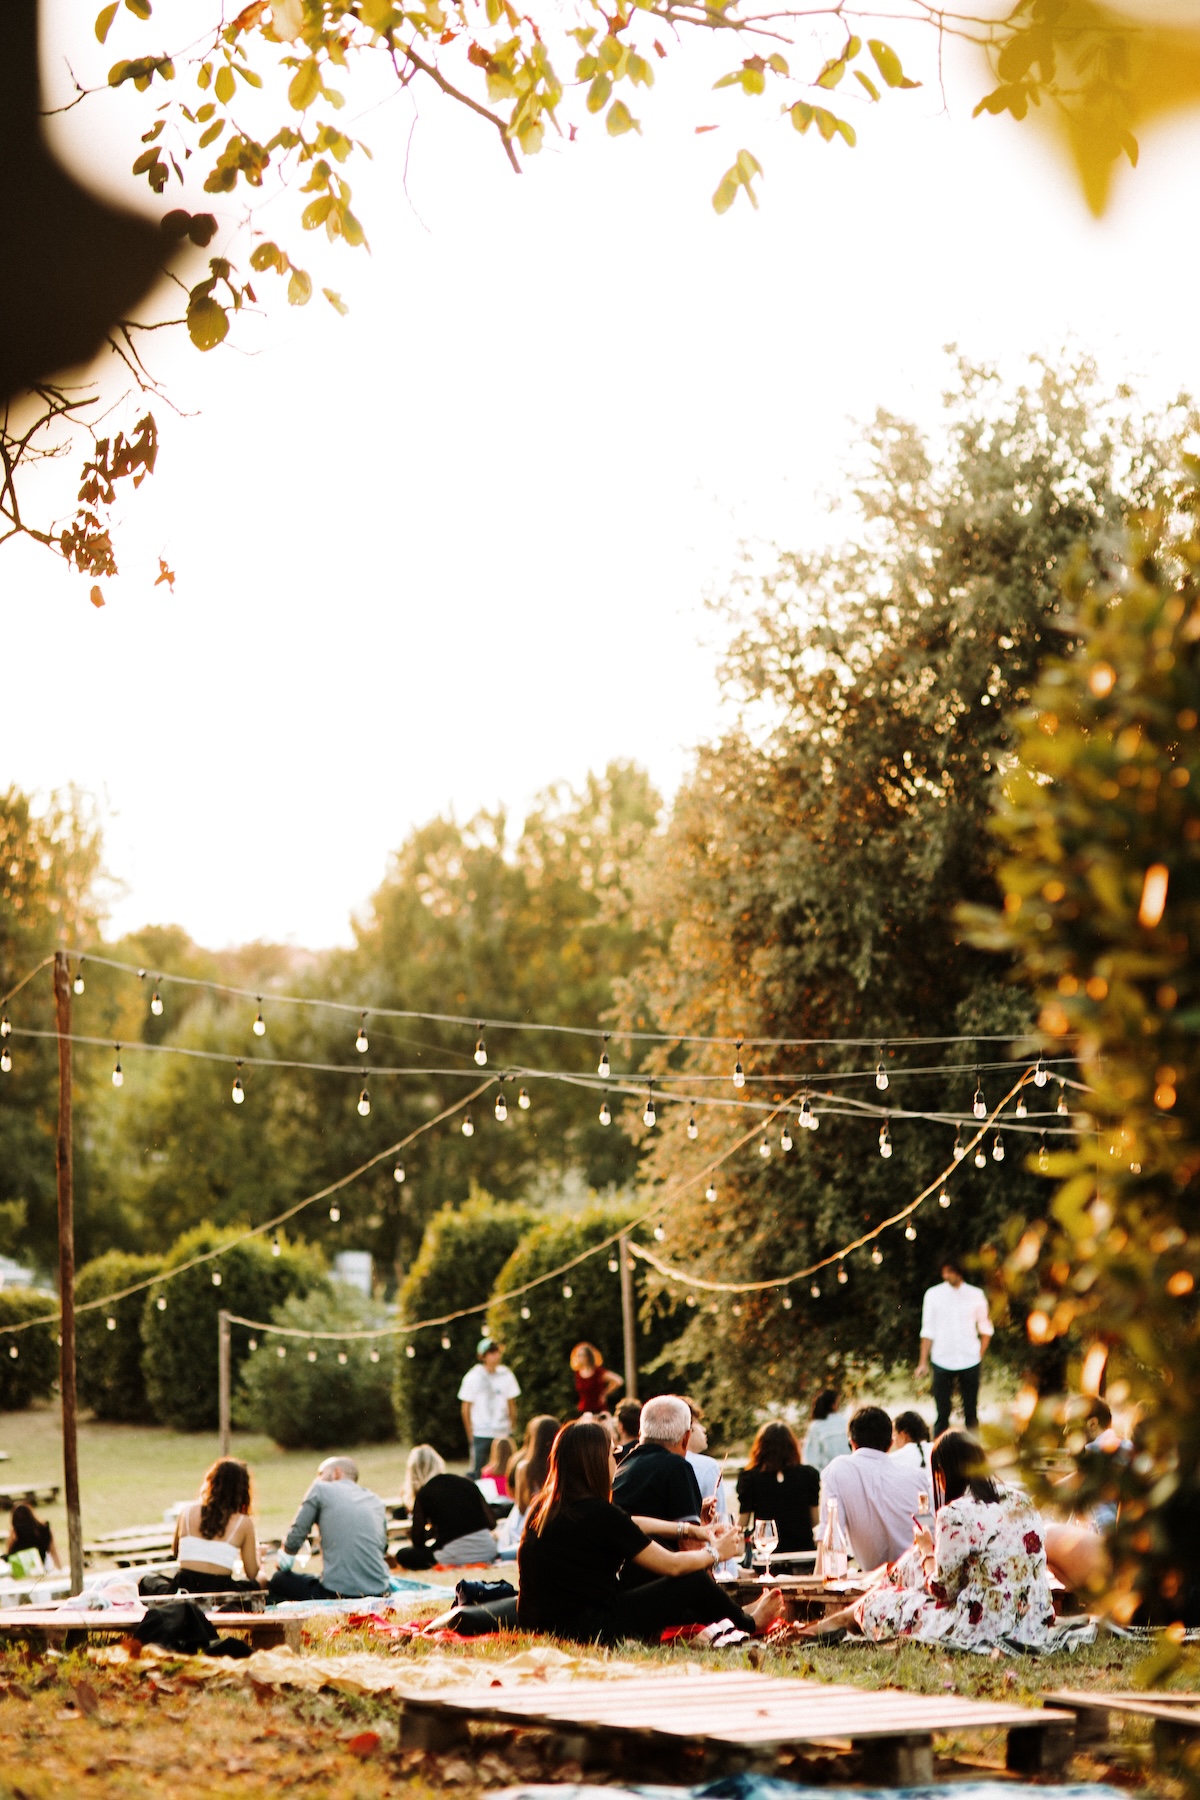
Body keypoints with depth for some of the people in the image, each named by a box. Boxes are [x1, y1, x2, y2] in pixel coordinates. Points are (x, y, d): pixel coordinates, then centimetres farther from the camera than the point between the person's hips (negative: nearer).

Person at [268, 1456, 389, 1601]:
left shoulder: (320, 1489, 5)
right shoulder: (376, 1500, 18)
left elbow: (296, 1536, 4)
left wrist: (284, 1559, 25)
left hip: (337, 1593, -5)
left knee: (278, 1579, 19)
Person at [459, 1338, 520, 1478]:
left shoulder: (506, 1375, 3)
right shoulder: (473, 1377, -3)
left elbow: (511, 1405, 11)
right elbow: (466, 1409, 2)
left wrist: (513, 1430, 8)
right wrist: (470, 1434, 0)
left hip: (502, 1434, 2)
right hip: (480, 1435, -2)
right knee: (477, 1473, -4)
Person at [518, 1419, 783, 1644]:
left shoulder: (546, 1506, 4)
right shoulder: (597, 1513, -21)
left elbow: (627, 1525, 19)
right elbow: (671, 1565, -10)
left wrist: (685, 1530, 24)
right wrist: (715, 1553, 8)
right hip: (588, 1630, -8)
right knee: (694, 1581, 6)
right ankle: (748, 1624, 35)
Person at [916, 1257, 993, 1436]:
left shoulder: (976, 1295, 4)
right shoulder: (933, 1294, 3)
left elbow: (985, 1328, 12)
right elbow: (928, 1331, 3)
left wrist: (980, 1353, 2)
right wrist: (923, 1362, -2)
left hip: (970, 1361, 1)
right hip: (942, 1361, -1)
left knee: (971, 1412, 3)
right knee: (942, 1412, -1)